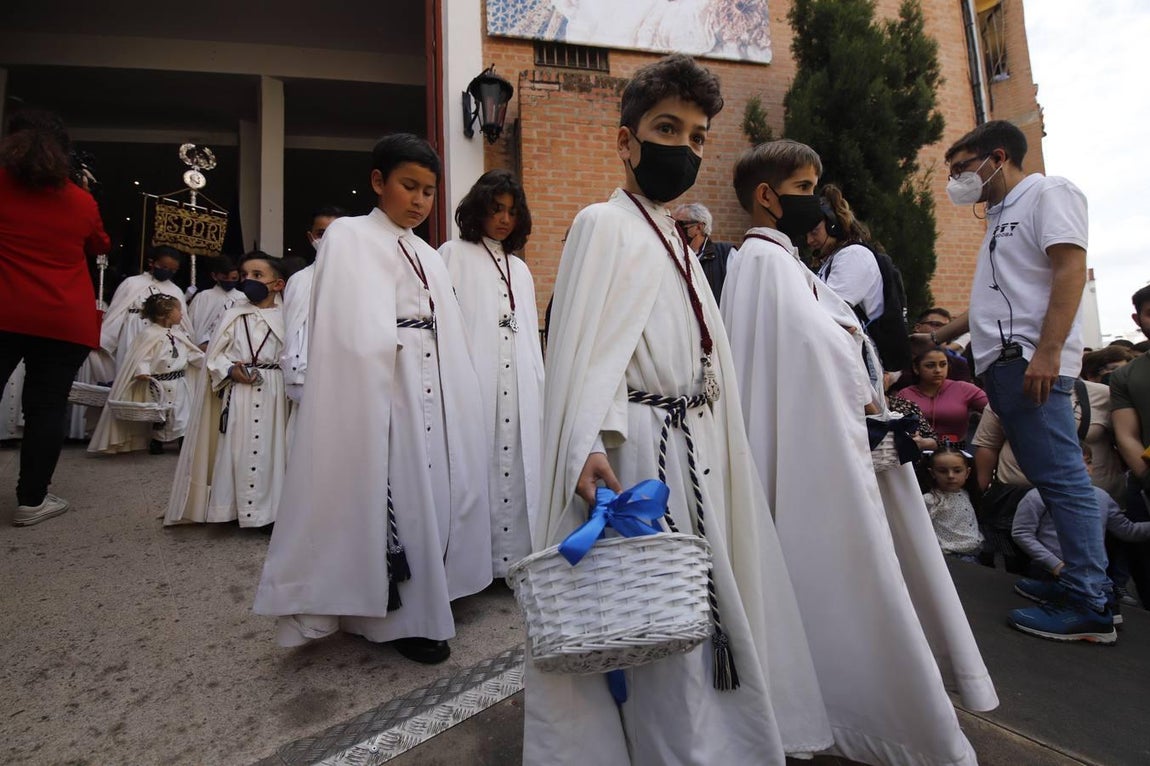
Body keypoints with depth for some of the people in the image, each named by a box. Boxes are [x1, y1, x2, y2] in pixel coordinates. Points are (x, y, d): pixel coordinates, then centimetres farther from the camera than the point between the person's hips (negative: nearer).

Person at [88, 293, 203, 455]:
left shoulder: (178, 333, 10)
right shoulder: (149, 334, -13)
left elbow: (191, 353, 15)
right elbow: (142, 357, -19)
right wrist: (143, 372, -33)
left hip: (179, 383, 7)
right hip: (159, 384, -6)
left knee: (183, 411, 7)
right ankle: (156, 442, 21)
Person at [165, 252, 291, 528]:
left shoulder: (285, 317, 3)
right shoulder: (234, 315, 6)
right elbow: (214, 353, 6)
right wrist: (230, 370, -11)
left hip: (272, 395, -1)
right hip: (238, 394, 1)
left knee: (268, 450, 1)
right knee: (235, 449, 5)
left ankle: (268, 510, 10)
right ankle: (232, 507, 16)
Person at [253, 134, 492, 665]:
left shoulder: (429, 257, 18)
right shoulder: (348, 238, -1)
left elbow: (448, 343, 14)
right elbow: (355, 337, -11)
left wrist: (455, 407, 8)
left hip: (432, 398, 7)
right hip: (378, 394, -7)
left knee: (428, 495, 12)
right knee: (390, 500, -2)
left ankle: (423, 599, 28)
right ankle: (400, 617, 13)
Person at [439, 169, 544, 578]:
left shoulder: (521, 269, 22)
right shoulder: (453, 255, 6)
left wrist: (538, 386, 13)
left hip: (519, 389, 5)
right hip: (473, 385, -5)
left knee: (513, 468, 3)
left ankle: (511, 554, 11)